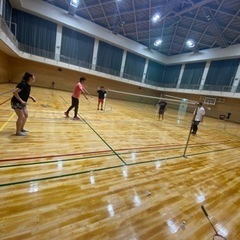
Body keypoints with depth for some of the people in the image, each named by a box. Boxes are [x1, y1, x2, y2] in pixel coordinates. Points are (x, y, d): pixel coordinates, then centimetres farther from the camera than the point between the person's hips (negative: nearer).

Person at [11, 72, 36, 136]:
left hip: (22, 103, 9)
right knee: (21, 117, -5)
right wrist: (21, 100, -26)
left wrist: (32, 97, 1)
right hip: (16, 103, -9)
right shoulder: (23, 84, -24)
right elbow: (14, 92, -29)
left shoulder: (28, 85, 4)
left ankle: (21, 129, 31)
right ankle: (18, 132, 10)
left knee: (26, 115, 14)